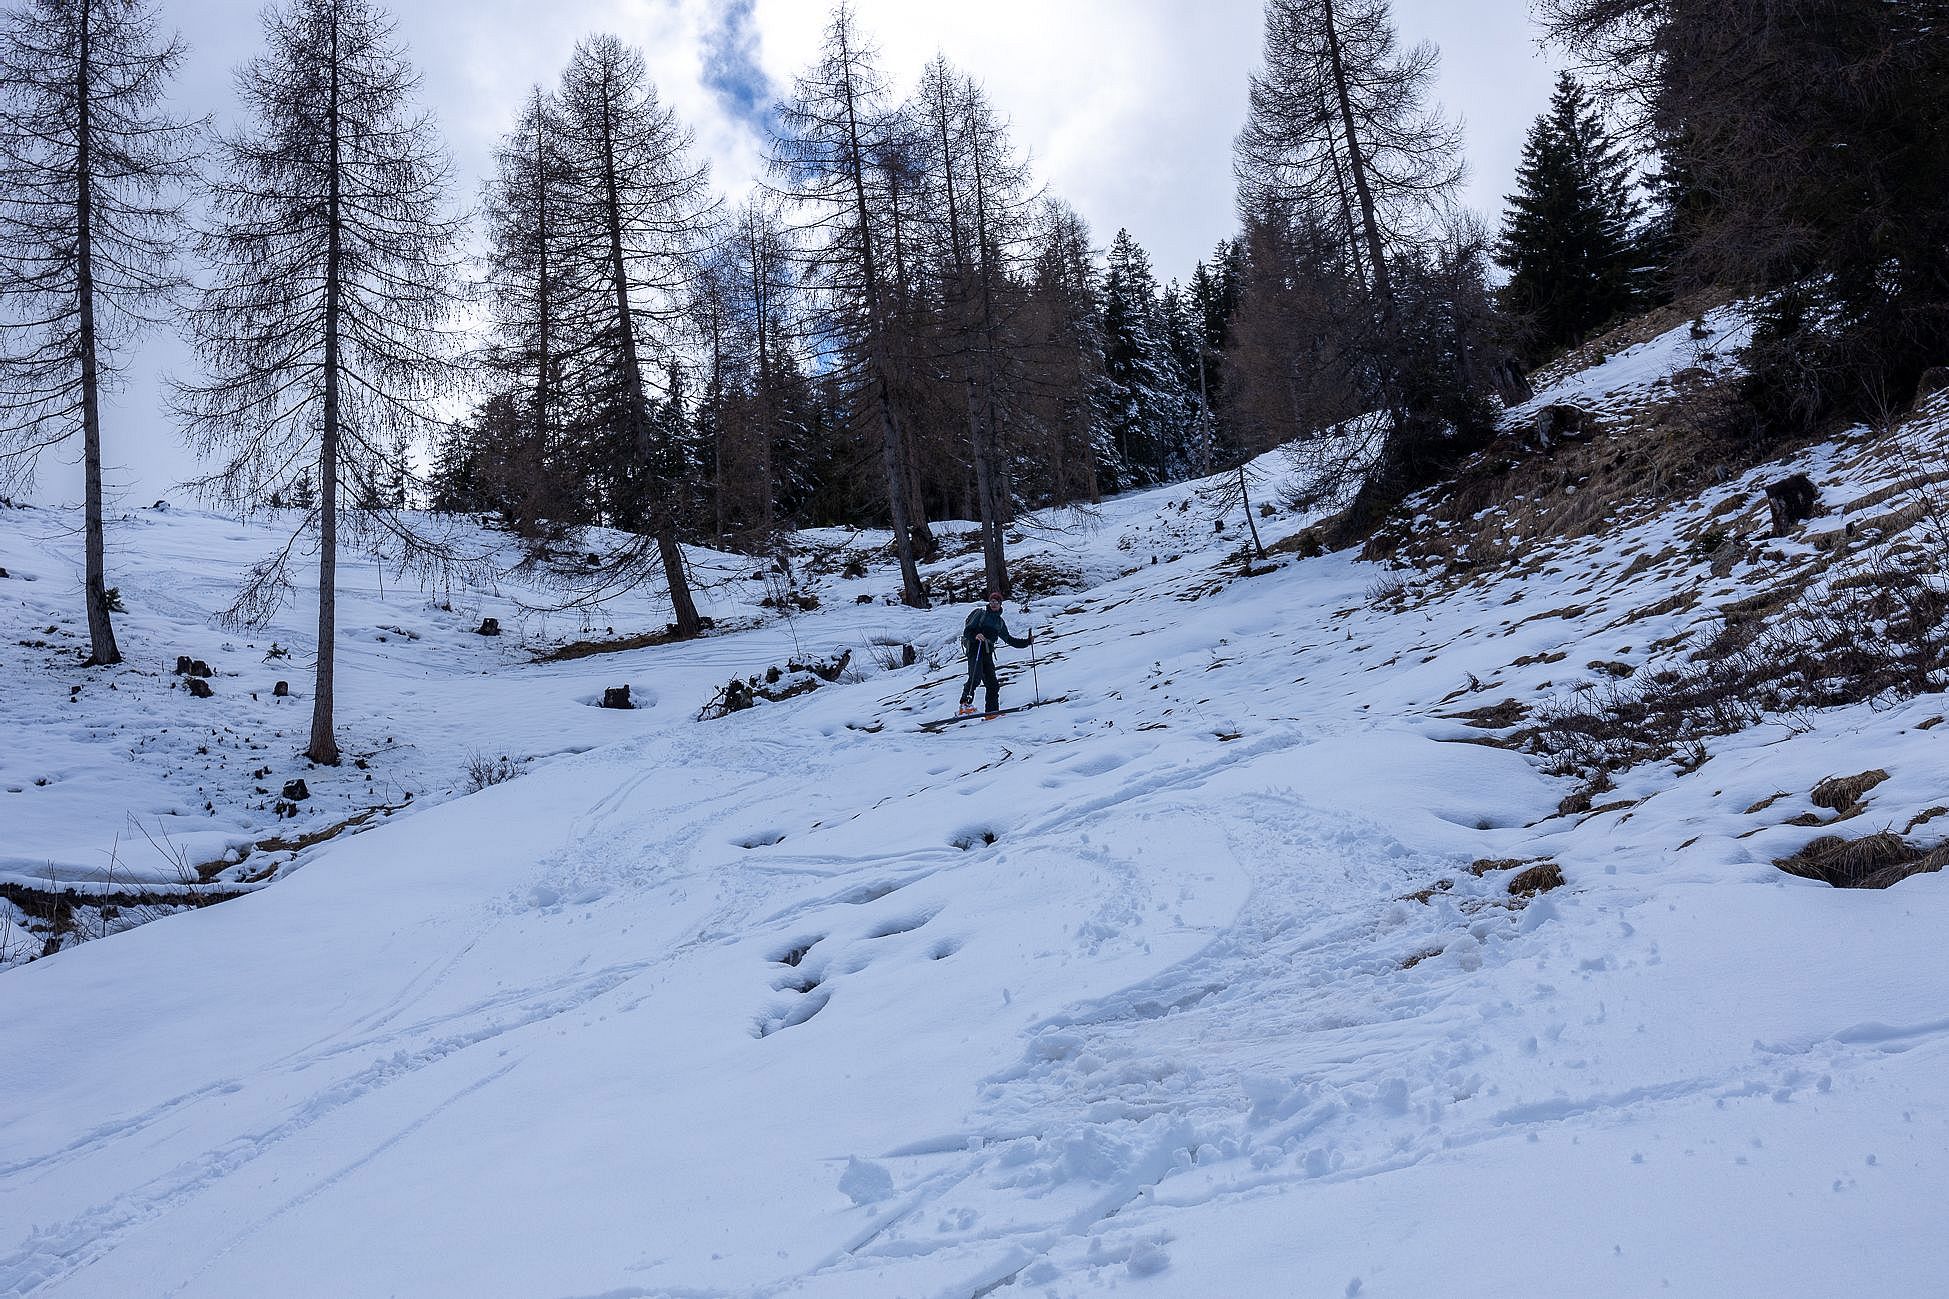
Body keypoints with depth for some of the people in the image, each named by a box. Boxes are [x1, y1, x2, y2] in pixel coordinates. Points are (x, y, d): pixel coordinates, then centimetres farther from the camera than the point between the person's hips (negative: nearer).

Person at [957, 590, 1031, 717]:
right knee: (975, 677, -26)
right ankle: (965, 704, -26)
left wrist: (1027, 642, 24)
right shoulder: (980, 613, 5)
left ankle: (992, 711, 1)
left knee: (993, 683, -2)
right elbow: (967, 631, -3)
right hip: (974, 649, -6)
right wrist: (975, 636, -25)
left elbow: (1009, 639, 31)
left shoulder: (1000, 621, 23)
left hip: (987, 653, 6)